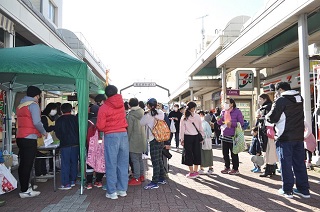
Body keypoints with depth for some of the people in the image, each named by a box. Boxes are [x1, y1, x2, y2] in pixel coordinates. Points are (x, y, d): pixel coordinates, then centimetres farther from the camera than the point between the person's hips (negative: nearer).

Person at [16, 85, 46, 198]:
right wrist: (44, 132, -2)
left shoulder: (20, 105, 17)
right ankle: (24, 191, 0)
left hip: (20, 137, 8)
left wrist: (39, 132, 14)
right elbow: (37, 122, -18)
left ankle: (24, 187, 23)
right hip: (29, 138, -8)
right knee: (27, 165, -4)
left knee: (23, 164, 14)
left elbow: (23, 122, 14)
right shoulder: (33, 104, -8)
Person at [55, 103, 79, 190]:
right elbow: (79, 130, 5)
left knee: (65, 164, 1)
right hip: (75, 144, 2)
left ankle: (66, 184, 1)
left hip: (65, 145, -2)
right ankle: (72, 180, 19)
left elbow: (57, 133, 1)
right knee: (74, 162, 12)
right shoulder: (75, 118, 2)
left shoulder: (59, 120, -1)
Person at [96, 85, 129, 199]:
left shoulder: (104, 108, -7)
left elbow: (100, 126, -7)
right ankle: (122, 189, 17)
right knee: (123, 163, 10)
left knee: (111, 164, 2)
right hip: (123, 134, 4)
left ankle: (112, 192, 7)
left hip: (111, 136, -4)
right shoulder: (121, 103, 4)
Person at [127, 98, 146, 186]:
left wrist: (127, 139, -4)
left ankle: (136, 178, 3)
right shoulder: (142, 113, 6)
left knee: (135, 160, -2)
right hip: (141, 140, 8)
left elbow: (129, 129, -13)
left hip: (134, 141, -8)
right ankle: (141, 175, 26)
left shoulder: (131, 115, -15)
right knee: (140, 159, 18)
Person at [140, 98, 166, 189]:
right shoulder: (161, 113, 6)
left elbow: (141, 123, 0)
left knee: (155, 162, -6)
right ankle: (161, 178, 25)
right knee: (159, 160, 16)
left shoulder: (148, 114, -11)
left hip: (154, 140, -8)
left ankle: (154, 182, -2)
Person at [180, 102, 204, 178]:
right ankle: (195, 171, 18)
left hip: (187, 137, -2)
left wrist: (182, 139, 1)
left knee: (189, 154, 6)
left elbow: (182, 129, -4)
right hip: (196, 137, 2)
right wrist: (202, 136, 13)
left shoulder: (184, 117, -5)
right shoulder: (197, 116, -2)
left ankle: (191, 172, 9)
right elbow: (200, 128, 3)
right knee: (196, 153, 12)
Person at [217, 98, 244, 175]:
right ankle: (227, 167, 24)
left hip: (232, 136, -6)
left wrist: (231, 123, -21)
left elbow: (241, 123, -9)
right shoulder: (223, 111, 10)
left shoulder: (237, 111, -6)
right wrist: (219, 120, -5)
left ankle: (235, 169, 14)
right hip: (224, 135, 6)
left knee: (234, 153, 2)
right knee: (225, 153, 11)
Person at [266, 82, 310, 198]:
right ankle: (304, 190, 19)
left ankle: (287, 190, 9)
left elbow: (272, 118, -14)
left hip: (285, 137, -6)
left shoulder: (281, 100, -12)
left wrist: (266, 116, 6)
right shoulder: (300, 99, 10)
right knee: (299, 163, 13)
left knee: (286, 164, 3)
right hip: (299, 136, 7)